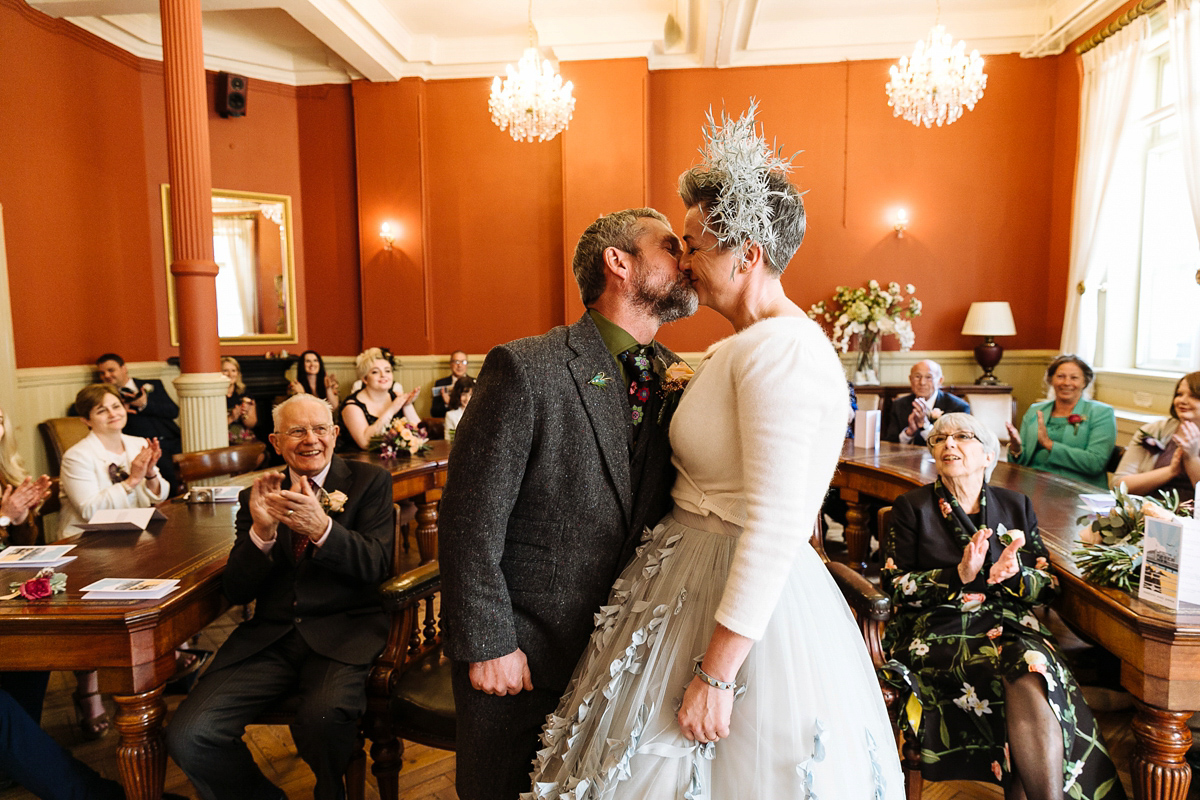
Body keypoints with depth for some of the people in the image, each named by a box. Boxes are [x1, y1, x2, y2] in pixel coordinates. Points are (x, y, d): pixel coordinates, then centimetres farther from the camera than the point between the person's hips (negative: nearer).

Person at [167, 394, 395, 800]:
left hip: (343, 630, -3)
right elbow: (236, 591, 6)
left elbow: (376, 565, -6)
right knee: (187, 736, -16)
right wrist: (261, 532, -14)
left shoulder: (370, 481, 5)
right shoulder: (259, 495, 13)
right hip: (270, 636, 4)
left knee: (323, 717, -32)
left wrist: (322, 529, -24)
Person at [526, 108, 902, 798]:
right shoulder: (745, 346, 10)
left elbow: (776, 528, -26)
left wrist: (716, 675, -24)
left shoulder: (780, 349, -21)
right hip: (700, 580, 10)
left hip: (749, 606, -10)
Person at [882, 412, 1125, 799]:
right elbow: (896, 585, -2)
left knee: (1033, 679, -31)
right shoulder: (912, 507, 6)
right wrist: (959, 576, -17)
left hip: (1008, 623, 3)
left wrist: (1013, 575, -14)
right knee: (1027, 683, -28)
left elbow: (1047, 585, 10)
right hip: (937, 629, -2)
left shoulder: (1016, 506, 15)